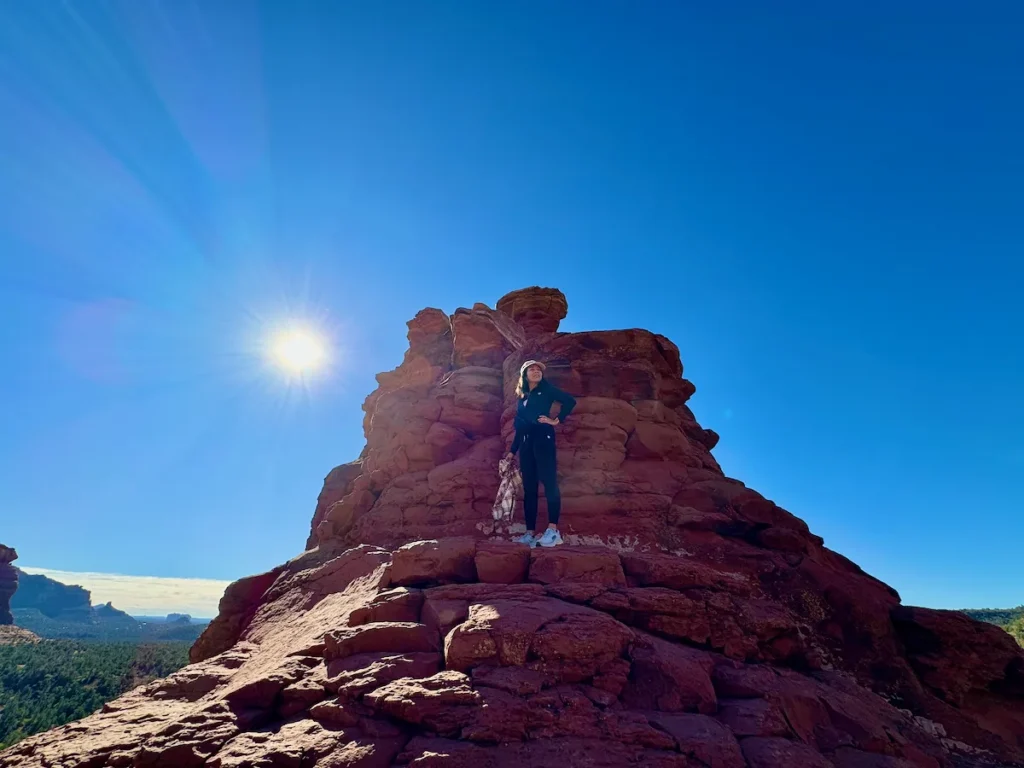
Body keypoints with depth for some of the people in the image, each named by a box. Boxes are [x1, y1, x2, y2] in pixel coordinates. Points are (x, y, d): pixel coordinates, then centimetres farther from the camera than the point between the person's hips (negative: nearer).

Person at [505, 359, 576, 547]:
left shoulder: (547, 390, 7)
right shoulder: (521, 398, 21)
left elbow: (570, 401, -4)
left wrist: (557, 420, -8)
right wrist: (512, 451, 19)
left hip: (543, 439, -6)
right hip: (526, 443, 6)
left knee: (549, 482, -15)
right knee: (529, 487, 3)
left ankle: (553, 530, -20)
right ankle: (531, 532, 5)